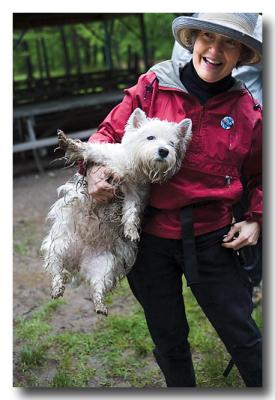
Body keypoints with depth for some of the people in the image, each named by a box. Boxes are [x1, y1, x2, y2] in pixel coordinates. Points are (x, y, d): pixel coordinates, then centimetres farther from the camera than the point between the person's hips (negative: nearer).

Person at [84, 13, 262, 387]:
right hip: (150, 237, 1)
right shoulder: (152, 86, -7)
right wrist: (94, 166, -17)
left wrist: (256, 219, -2)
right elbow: (109, 132, 2)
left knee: (242, 336, 9)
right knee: (168, 339, 19)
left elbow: (262, 176, 12)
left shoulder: (248, 110, -3)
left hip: (211, 240, 0)